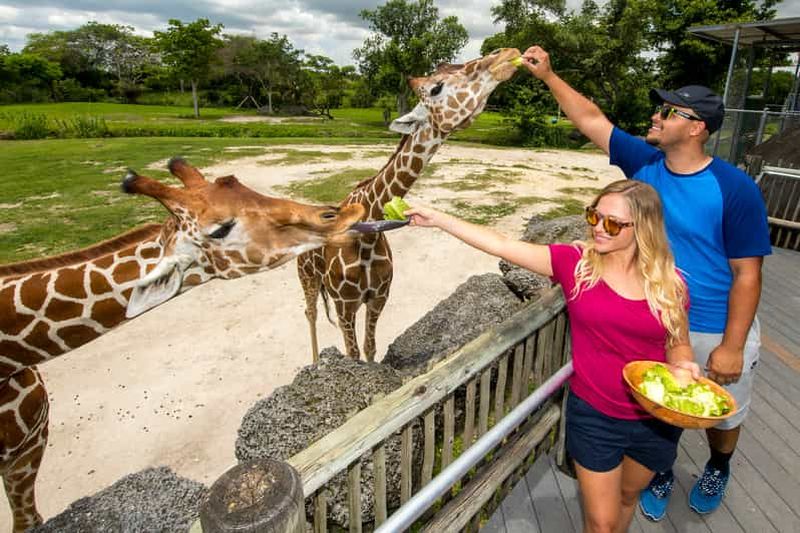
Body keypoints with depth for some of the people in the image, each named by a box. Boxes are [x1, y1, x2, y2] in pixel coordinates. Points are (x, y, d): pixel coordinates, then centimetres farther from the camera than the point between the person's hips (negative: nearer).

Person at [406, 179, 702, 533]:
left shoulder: (670, 282, -9)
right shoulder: (575, 262, -14)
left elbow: (679, 345, 4)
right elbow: (503, 246, -17)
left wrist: (683, 368, -18)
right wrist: (437, 219, -17)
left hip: (657, 420, 2)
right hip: (593, 415, -2)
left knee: (627, 496, 28)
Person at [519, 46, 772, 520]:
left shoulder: (735, 190, -21)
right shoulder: (643, 162, -8)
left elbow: (747, 274, -17)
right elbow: (590, 119, -2)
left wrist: (732, 347, -16)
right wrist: (548, 75, -4)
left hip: (717, 332, -3)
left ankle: (718, 469, 55)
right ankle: (661, 473, 49)